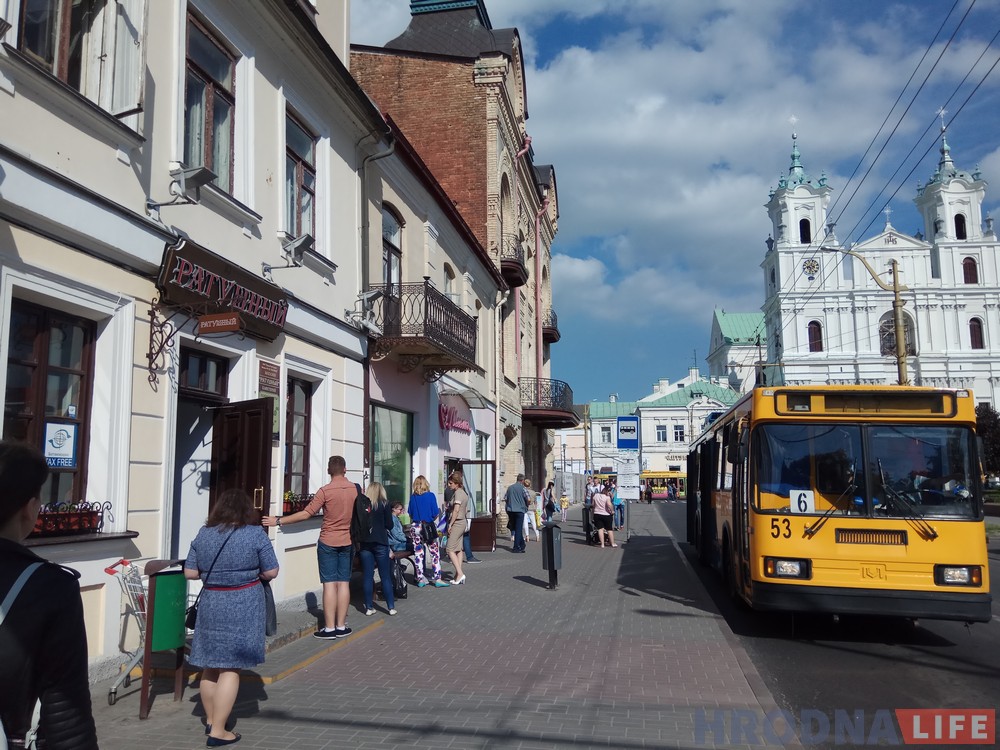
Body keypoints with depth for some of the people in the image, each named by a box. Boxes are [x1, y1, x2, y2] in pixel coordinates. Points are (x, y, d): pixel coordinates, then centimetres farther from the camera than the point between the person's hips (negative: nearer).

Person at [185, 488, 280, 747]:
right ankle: (217, 732, 4)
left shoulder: (203, 534, 3)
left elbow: (189, 573, 6)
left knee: (211, 664, 17)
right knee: (230, 668, 1)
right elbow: (271, 572, -5)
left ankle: (210, 720, 32)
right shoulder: (255, 534, -8)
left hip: (210, 604, 4)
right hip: (243, 606, -4)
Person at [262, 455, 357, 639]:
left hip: (328, 542, -3)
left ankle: (329, 628, 1)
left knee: (329, 584, -1)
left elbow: (306, 514, -15)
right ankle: (341, 626, 10)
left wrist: (278, 521, -9)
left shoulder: (325, 491, -13)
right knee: (343, 583, 7)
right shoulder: (357, 489, -1)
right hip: (348, 542, 3)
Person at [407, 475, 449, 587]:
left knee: (418, 553, 9)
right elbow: (435, 513, -7)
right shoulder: (430, 496, -6)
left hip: (415, 527, 3)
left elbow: (410, 513, 9)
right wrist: (439, 512, 14)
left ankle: (420, 578, 12)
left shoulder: (413, 497, 1)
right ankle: (437, 578, 0)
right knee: (435, 553, 3)